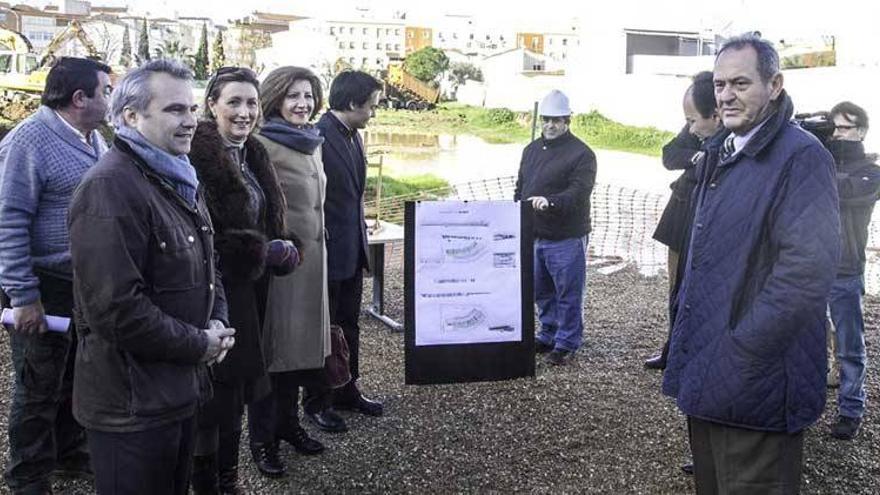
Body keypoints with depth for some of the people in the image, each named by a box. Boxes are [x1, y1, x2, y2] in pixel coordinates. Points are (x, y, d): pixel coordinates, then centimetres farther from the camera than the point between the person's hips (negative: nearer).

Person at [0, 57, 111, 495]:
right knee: (39, 388, 6)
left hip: (88, 283, 8)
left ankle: (69, 452, 38)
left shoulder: (94, 139, 9)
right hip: (45, 287, -7)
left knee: (79, 377, 19)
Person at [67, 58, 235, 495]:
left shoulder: (179, 180, 11)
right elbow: (117, 310, -28)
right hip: (131, 405, -9)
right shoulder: (109, 188, -21)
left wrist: (216, 320, 2)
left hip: (179, 392, 9)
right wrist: (200, 344, -16)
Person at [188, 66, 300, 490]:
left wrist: (282, 248, -1)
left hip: (248, 293, 8)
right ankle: (207, 480, 17)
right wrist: (267, 251, -13)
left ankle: (228, 478, 29)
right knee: (216, 391, 1)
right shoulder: (198, 157, -16)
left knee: (237, 390, 15)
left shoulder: (253, 155, 11)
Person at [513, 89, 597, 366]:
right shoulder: (531, 150, 14)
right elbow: (520, 188, 20)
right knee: (541, 291, 16)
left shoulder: (581, 154, -9)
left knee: (568, 293, 1)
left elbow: (579, 192, -21)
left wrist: (550, 202, -36)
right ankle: (548, 335, 31)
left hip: (566, 238, -7)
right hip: (534, 236, 7)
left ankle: (567, 343, 13)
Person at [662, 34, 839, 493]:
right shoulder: (720, 152, 13)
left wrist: (740, 353, -23)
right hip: (707, 371, 9)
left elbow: (806, 271, -23)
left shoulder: (801, 157, -15)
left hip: (753, 382, -9)